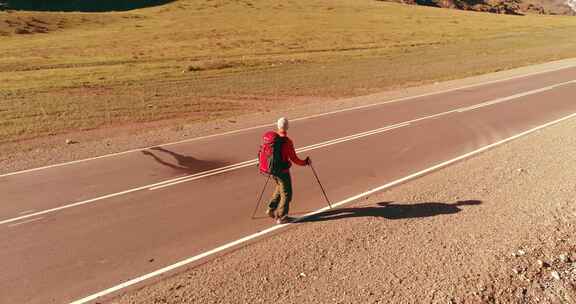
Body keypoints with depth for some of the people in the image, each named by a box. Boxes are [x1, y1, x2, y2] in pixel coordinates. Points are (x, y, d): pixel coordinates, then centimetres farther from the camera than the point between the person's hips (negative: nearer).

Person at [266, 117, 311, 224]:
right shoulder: (287, 141, -23)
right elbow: (294, 159, -19)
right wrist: (306, 162, -2)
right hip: (283, 171, -7)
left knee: (280, 188, 28)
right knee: (286, 193, 9)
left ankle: (271, 209, 29)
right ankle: (282, 217, 17)